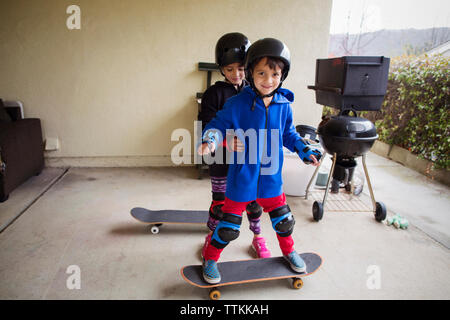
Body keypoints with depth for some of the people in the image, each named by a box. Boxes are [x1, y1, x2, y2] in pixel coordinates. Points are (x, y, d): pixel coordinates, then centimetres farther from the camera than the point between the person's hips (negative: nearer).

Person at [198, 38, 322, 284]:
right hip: (241, 178, -4)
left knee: (283, 220, 21)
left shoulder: (284, 105, -1)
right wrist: (210, 139, -27)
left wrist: (304, 150, 6)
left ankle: (289, 251, 49)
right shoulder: (236, 104, -14)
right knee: (229, 226, 7)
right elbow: (219, 124, -7)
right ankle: (210, 259, 32)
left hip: (271, 179, 4)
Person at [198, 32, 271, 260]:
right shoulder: (214, 93, -8)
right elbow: (206, 128, -14)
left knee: (253, 200, 14)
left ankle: (257, 237, 37)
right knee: (219, 203, 12)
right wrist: (225, 141, -31)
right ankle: (212, 237, 37)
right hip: (222, 160, -2)